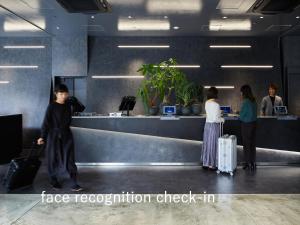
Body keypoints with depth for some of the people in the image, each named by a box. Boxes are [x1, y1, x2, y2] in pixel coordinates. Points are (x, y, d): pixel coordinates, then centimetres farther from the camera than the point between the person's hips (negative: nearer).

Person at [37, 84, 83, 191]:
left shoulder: (68, 105, 4)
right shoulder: (51, 106, -10)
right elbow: (46, 122, -11)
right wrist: (42, 136, -14)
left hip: (66, 135, 4)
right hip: (54, 136, -3)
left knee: (70, 159, -1)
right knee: (54, 159, 9)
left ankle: (74, 184, 0)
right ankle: (53, 180, 29)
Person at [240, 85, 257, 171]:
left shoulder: (246, 102, -18)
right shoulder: (254, 101, 5)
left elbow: (241, 114, -13)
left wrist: (241, 117, 8)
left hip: (246, 125, -7)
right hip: (253, 123, 8)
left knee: (246, 145, 3)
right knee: (252, 144, 13)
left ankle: (248, 163, 10)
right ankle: (253, 163, 20)